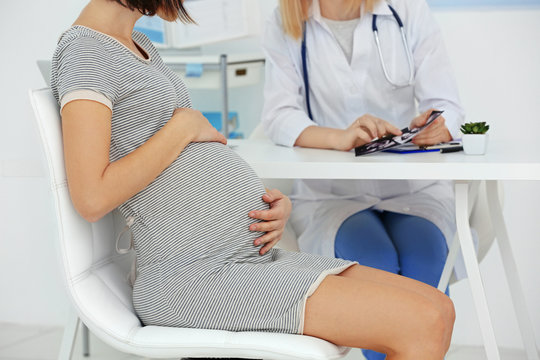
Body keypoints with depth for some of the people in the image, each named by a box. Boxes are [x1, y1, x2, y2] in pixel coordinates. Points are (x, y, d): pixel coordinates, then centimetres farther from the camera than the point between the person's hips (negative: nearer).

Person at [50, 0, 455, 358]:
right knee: (422, 323, -17)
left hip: (253, 255, 10)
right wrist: (185, 125, -8)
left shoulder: (141, 46, 22)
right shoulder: (83, 51, -6)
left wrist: (275, 205, 2)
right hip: (192, 276, -9)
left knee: (438, 308, 0)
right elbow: (92, 197, -20)